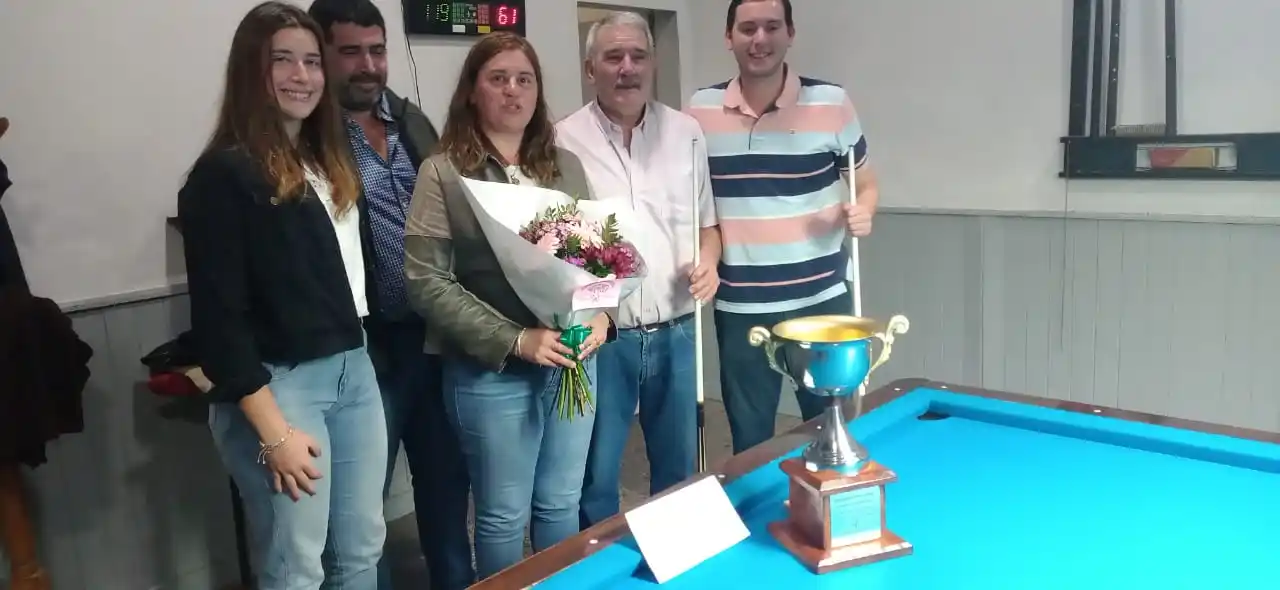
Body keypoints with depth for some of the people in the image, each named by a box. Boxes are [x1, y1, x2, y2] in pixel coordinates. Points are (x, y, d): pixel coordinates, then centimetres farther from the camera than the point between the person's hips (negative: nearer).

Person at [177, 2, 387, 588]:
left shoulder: (328, 161, 13)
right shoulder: (224, 173, -11)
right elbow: (219, 315, -15)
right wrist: (273, 431, -16)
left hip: (354, 369, 7)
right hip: (277, 384, -7)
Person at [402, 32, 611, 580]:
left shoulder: (566, 165, 8)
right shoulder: (443, 172, -6)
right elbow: (427, 282, -12)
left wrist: (599, 314, -9)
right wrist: (515, 340, -18)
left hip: (573, 360, 4)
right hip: (491, 371, -4)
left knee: (562, 504, 17)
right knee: (504, 515, 10)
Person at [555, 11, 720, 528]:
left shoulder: (686, 133, 5)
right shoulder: (565, 141, -5)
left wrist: (708, 262, -7)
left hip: (675, 331, 3)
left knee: (678, 467, 17)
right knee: (596, 475, 8)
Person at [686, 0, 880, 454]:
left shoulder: (831, 103, -4)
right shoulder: (699, 111, 1)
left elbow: (866, 184, 8)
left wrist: (862, 212, -14)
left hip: (821, 301, -1)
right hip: (739, 308, 1)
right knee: (749, 441, 13)